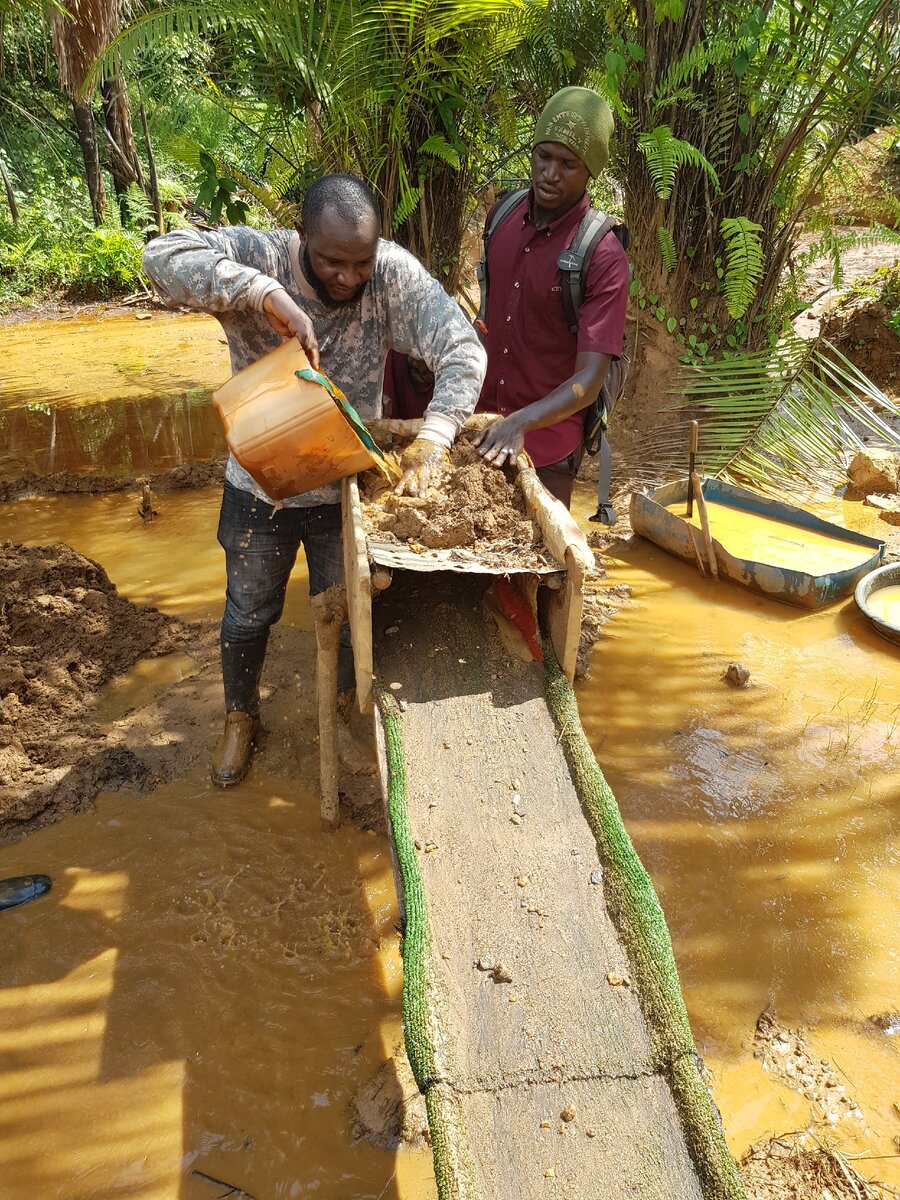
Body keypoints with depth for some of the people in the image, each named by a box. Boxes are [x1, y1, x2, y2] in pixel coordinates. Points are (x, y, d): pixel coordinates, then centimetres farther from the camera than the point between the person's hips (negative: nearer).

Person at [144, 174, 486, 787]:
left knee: (347, 610, 19)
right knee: (249, 612, 18)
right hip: (260, 485, 0)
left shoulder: (394, 273, -19)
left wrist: (434, 436, -41)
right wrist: (265, 293, -46)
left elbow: (462, 350, -26)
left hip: (345, 488, 1)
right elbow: (163, 257, -35)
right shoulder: (259, 254, -21)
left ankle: (343, 707, 50)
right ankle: (241, 718, 45)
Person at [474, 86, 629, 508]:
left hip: (547, 446, -5)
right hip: (482, 427, 5)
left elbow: (589, 379, -23)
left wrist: (522, 422, -37)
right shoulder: (502, 216, 1)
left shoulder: (603, 258, -18)